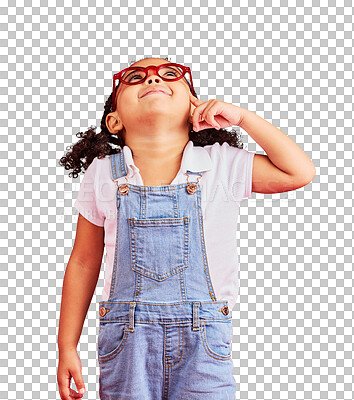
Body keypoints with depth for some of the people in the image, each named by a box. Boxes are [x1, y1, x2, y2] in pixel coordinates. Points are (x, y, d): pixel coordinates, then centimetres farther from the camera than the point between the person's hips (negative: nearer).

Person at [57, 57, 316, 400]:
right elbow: (83, 263, 6)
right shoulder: (102, 173, 1)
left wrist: (242, 116, -3)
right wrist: (67, 347, 7)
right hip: (127, 338, 1)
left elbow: (300, 172, 0)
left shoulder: (223, 164, 0)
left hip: (202, 338, 0)